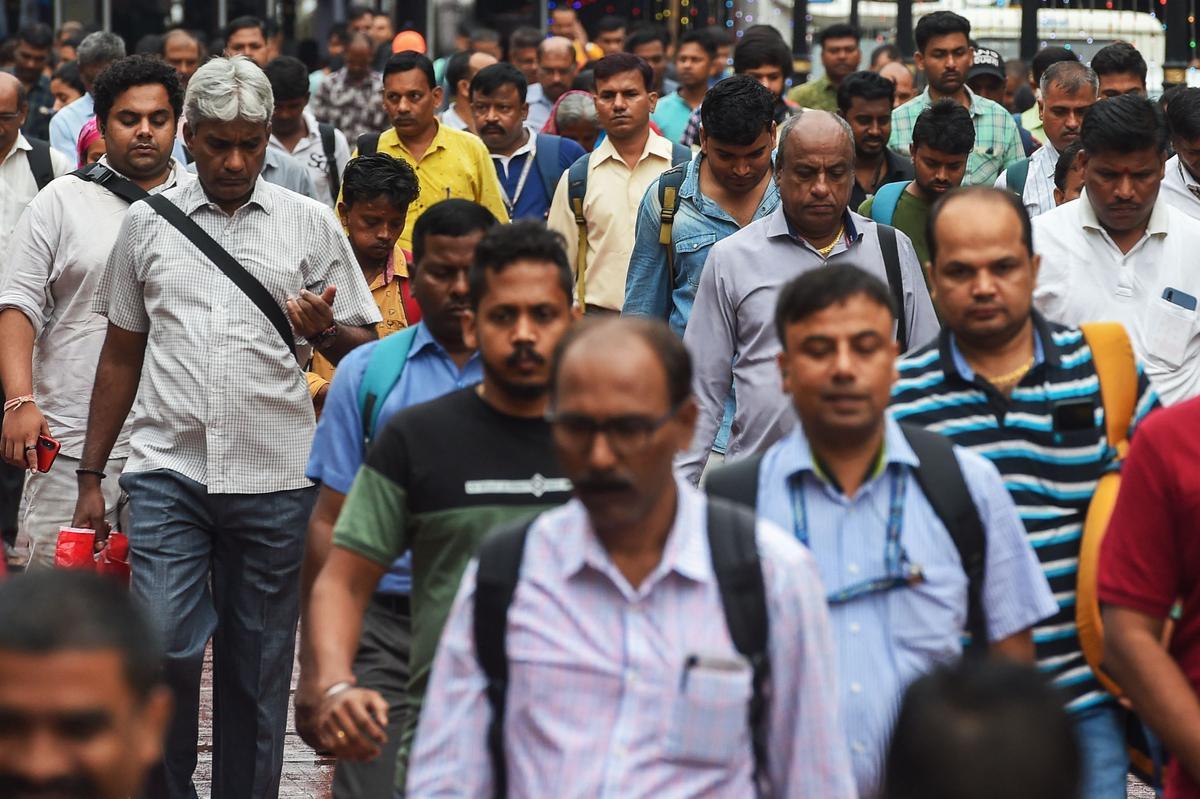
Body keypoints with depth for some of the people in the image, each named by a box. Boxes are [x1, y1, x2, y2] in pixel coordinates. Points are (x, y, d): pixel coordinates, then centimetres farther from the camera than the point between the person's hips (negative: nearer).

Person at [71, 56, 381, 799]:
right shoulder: (147, 223, 9)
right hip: (169, 468, 0)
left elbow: (362, 351, 8)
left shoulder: (311, 223, 5)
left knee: (259, 667, 6)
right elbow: (121, 356, 15)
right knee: (164, 646, -12)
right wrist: (91, 476, 12)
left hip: (275, 480, 0)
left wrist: (322, 328, -15)